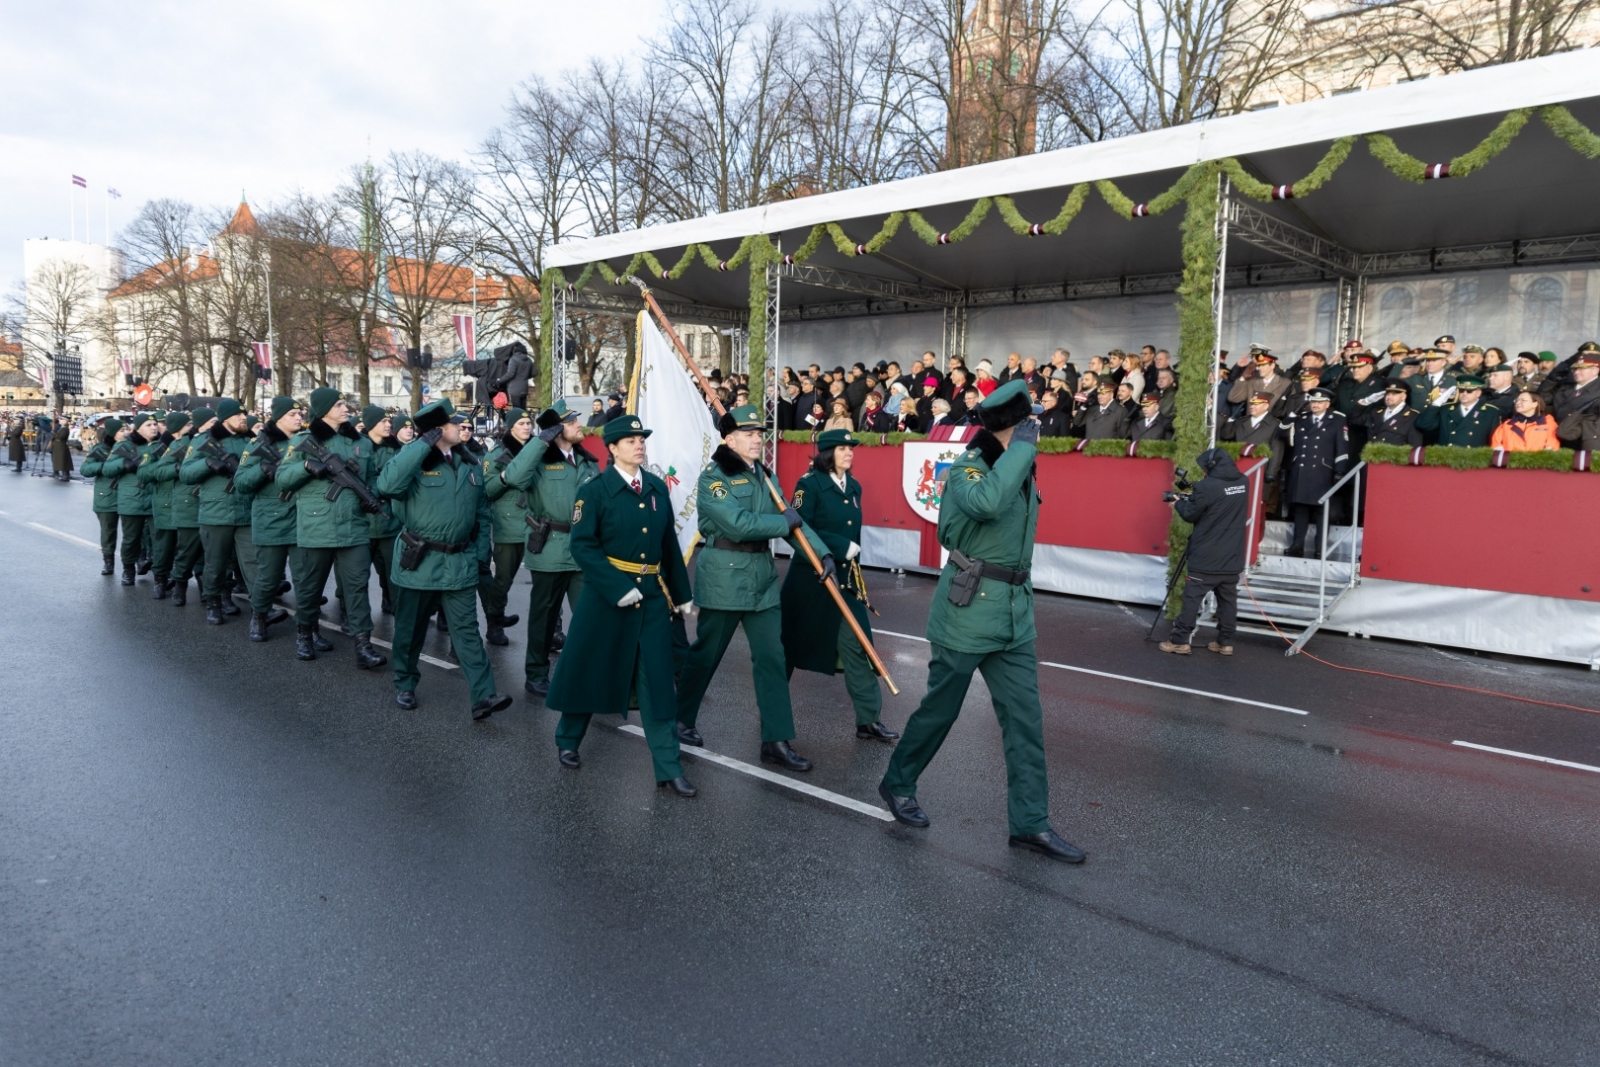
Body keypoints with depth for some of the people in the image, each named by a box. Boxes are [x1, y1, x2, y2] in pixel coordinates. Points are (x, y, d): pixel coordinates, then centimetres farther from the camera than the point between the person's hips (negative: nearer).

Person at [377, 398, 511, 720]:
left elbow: (482, 513, 14)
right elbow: (387, 484, -29)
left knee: (467, 630, 0)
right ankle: (405, 685, 32)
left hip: (460, 563, 3)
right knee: (411, 629, 12)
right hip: (419, 561, -3)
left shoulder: (470, 465, 8)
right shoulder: (416, 461, -8)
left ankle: (483, 697, -3)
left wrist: (481, 552, 5)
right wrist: (422, 444, -26)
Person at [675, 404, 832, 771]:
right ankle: (679, 719, 30)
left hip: (763, 575, 7)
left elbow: (791, 517, 7)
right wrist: (786, 522, -13)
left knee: (772, 657, 3)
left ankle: (777, 740, 8)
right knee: (706, 654, 8)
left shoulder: (764, 475, 11)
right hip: (723, 577, -6)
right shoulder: (713, 478, -11)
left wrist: (823, 552, -5)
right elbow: (739, 524, -23)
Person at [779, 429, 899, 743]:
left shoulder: (854, 487, 9)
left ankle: (869, 720, 3)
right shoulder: (809, 483, -11)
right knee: (790, 640, 9)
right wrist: (842, 547, -20)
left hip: (845, 576, 6)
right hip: (810, 574, -5)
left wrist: (854, 567, 14)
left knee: (857, 644, 0)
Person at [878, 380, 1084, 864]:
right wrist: (1022, 446, -30)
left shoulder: (1022, 471, 9)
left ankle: (1031, 823, 13)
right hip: (967, 612, -7)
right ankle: (897, 784, 31)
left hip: (1015, 615, 7)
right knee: (940, 708, 8)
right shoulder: (968, 469, -15)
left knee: (1026, 719, 5)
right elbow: (987, 501, -39)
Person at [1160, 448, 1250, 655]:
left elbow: (1191, 515, -7)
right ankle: (1225, 642, 15)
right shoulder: (1243, 483, 6)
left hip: (1206, 559, -6)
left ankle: (1179, 641, 2)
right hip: (1232, 558, 6)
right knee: (1228, 599, 11)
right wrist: (1192, 498, 14)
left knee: (1192, 599, -1)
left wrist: (1179, 503, 13)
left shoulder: (1208, 486, -18)